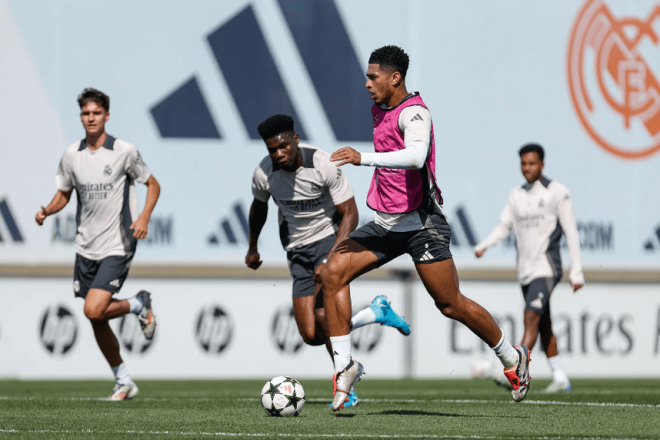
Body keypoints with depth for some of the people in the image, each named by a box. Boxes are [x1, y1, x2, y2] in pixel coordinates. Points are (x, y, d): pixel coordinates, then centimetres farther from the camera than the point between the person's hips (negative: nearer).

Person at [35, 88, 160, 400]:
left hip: (117, 248, -5)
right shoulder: (72, 154, 4)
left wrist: (144, 217, -13)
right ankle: (124, 382, 23)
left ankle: (139, 304, 9)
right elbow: (64, 194, 15)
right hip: (86, 247, 5)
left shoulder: (124, 151, -8)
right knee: (97, 324, 8)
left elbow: (152, 184, 3)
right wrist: (47, 212, -6)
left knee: (94, 310, -21)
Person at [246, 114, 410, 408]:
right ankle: (375, 312, 16)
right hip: (298, 251, 5)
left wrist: (328, 261, -26)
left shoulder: (323, 165, -21)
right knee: (311, 336, -6)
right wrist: (253, 249, 30)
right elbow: (259, 207, 16)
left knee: (322, 313, -26)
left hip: (331, 238, -5)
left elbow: (350, 215, -17)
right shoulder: (264, 174, -8)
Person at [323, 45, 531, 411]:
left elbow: (416, 157, -37)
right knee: (333, 272, -12)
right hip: (385, 223, 8)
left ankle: (512, 358, 19)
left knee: (450, 305, -2)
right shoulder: (379, 110, 12)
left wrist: (363, 158, -39)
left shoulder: (413, 113, -17)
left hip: (421, 225, -8)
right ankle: (344, 365, -9)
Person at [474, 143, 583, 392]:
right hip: (525, 269, 6)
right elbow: (504, 226, 12)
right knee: (544, 326, 9)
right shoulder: (516, 195, 14)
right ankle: (560, 379, 16)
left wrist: (577, 272, -7)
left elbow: (571, 233, -3)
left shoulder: (557, 192, -3)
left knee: (531, 317, -20)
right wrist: (483, 246, -8)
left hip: (546, 267, -6)